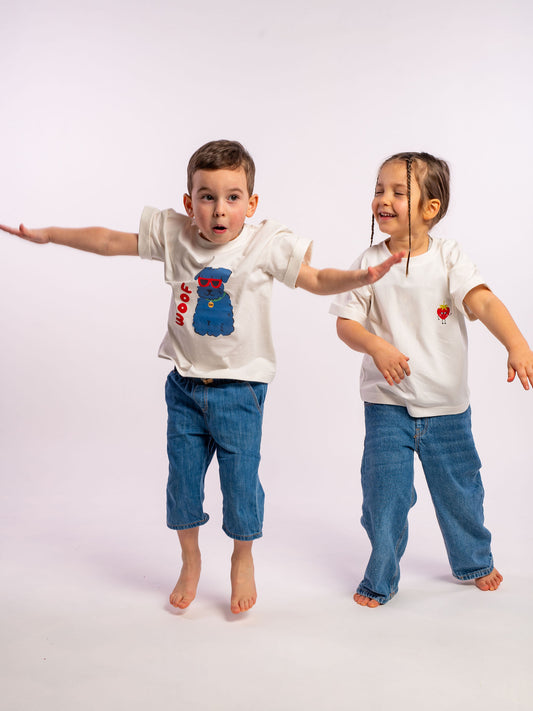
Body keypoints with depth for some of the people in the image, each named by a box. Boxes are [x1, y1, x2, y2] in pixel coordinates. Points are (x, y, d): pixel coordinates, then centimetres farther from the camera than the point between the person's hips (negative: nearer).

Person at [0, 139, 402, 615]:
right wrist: (48, 234, 8)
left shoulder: (266, 245, -11)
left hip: (239, 387, -3)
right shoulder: (174, 235, -4)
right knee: (182, 477, 12)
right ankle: (190, 562, 36)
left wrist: (362, 276, -26)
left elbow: (319, 280, -8)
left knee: (240, 478, 4)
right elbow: (110, 241, 6)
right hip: (185, 384, 3)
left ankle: (243, 560, 33)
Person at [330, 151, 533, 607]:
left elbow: (483, 301, -19)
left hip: (447, 404, 1)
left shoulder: (448, 257, -6)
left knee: (460, 489, 16)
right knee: (384, 493, 0)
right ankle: (381, 578, 21)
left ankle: (474, 561, 42)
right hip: (387, 404, 0)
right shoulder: (370, 264, -4)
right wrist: (376, 346, -26)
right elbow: (346, 323, -6)